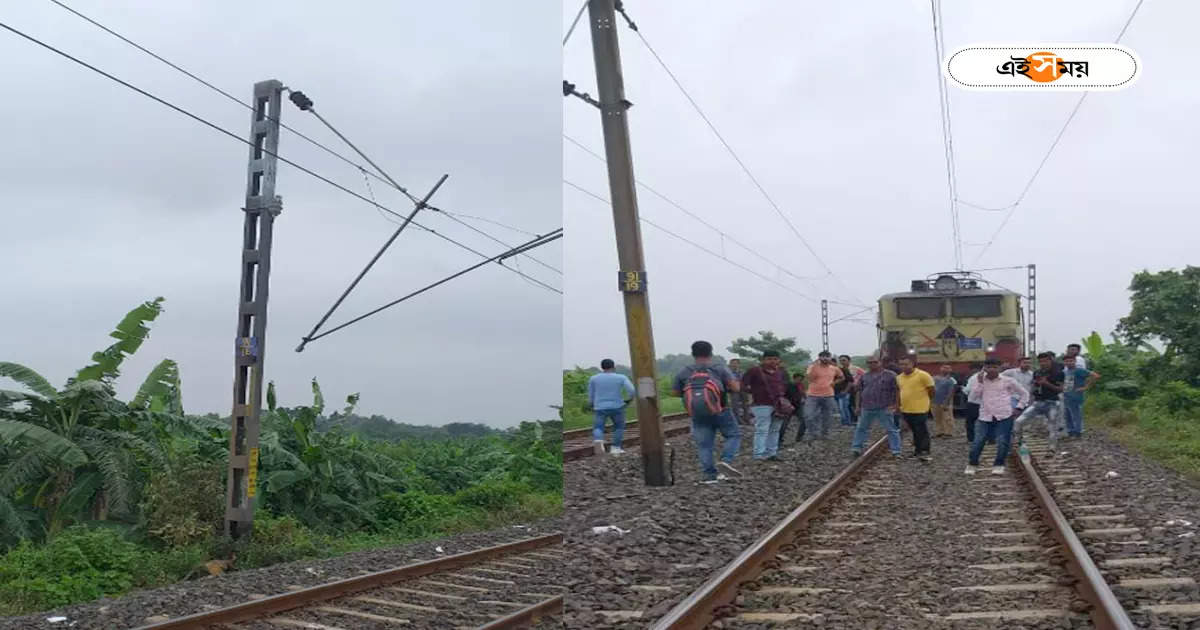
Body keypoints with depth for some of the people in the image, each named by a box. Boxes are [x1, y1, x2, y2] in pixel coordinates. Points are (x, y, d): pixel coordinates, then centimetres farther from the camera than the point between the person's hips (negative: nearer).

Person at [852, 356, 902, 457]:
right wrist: (858, 406, 16)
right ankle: (856, 448, 21)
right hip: (867, 408, 4)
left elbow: (897, 391, -3)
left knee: (891, 430, 0)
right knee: (861, 428, 11)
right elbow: (860, 392, 16)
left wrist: (896, 404, -9)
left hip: (885, 408, -4)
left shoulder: (890, 375, -3)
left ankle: (896, 452, 4)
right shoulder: (864, 377, 10)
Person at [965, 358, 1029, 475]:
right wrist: (980, 382, -10)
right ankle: (972, 465, 14)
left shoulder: (1008, 381, 2)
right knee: (978, 442, -2)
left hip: (1004, 417, -1)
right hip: (986, 417, 1)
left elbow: (1024, 393, 12)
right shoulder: (979, 380, 6)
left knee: (1002, 442, -5)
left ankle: (998, 465, 12)